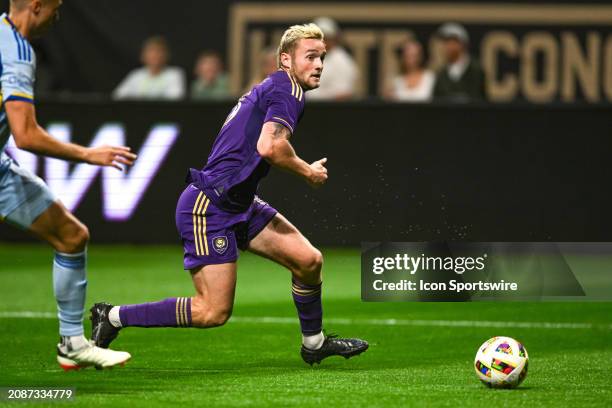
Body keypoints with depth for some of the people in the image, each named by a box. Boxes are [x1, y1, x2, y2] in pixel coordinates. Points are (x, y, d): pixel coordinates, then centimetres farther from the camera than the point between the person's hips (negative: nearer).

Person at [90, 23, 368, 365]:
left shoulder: (272, 88, 19)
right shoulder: (288, 88, -11)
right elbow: (269, 147, -26)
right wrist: (307, 172, -10)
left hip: (238, 205, 10)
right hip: (209, 206, -10)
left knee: (309, 260, 7)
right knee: (214, 312, -10)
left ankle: (314, 343, 26)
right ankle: (114, 317, 0)